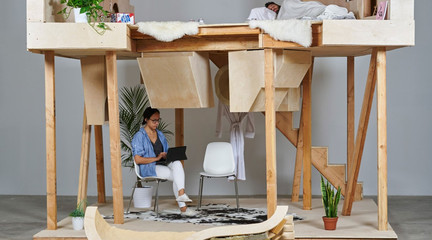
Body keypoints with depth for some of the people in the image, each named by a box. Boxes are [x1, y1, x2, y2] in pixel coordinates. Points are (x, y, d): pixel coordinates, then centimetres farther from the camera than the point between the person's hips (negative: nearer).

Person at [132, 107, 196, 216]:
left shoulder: (160, 135, 19)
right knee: (176, 175, -28)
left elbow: (166, 152, 22)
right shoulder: (139, 136, -3)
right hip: (148, 168, -6)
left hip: (162, 165, 6)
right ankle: (183, 207, -28)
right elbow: (138, 160, -11)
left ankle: (181, 194, -38)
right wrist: (156, 158, -17)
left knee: (177, 163, -29)